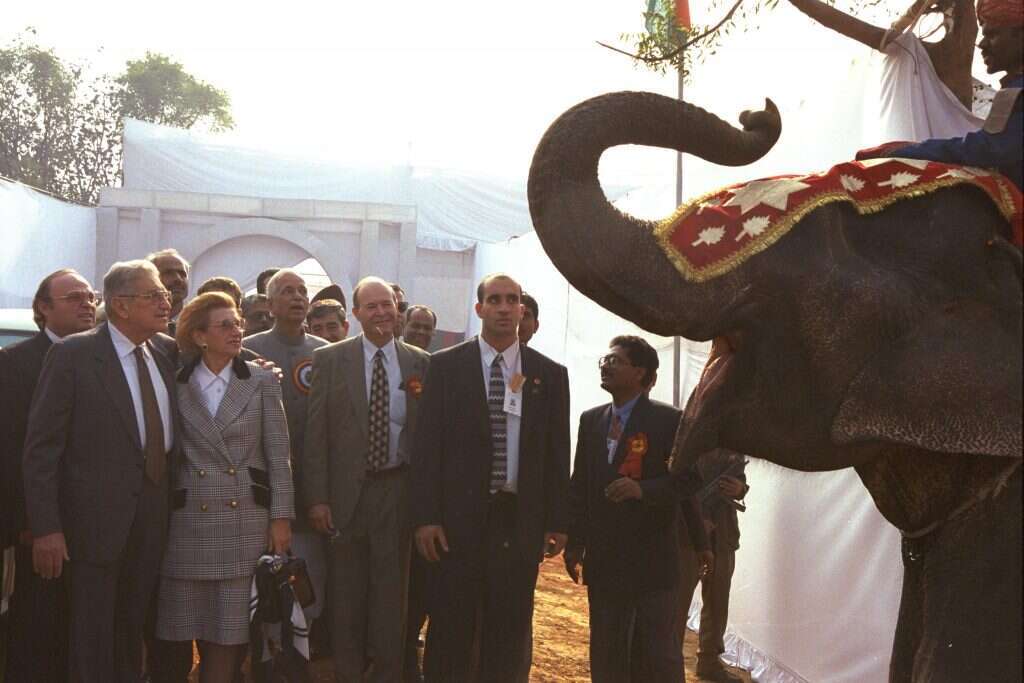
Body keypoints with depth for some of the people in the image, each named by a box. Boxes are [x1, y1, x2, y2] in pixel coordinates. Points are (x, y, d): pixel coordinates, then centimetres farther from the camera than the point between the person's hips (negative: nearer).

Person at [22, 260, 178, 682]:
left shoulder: (164, 360, 9)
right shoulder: (73, 355, -8)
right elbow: (41, 446, -11)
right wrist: (46, 528, -16)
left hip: (151, 521, 5)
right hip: (97, 517, -5)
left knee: (131, 630, 14)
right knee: (93, 637, 2)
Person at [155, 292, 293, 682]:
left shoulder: (262, 381, 3)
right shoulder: (176, 385, 5)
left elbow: (278, 455, 2)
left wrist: (281, 517, -4)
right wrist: (161, 514, 1)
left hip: (246, 518, -1)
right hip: (192, 519, 1)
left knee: (234, 628, 1)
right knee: (203, 628, 5)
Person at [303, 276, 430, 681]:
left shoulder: (420, 363, 3)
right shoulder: (330, 360, 0)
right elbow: (316, 434, -2)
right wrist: (317, 497, -7)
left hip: (398, 490, 1)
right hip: (347, 491, 0)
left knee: (391, 588, 8)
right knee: (346, 591, 8)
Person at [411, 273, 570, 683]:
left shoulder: (549, 374, 8)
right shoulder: (446, 366, 3)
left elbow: (557, 453, 7)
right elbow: (427, 445, 0)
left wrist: (558, 522, 4)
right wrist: (425, 516, -6)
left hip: (521, 520, 2)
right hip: (460, 516, -1)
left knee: (511, 633, 7)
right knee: (452, 631, 4)